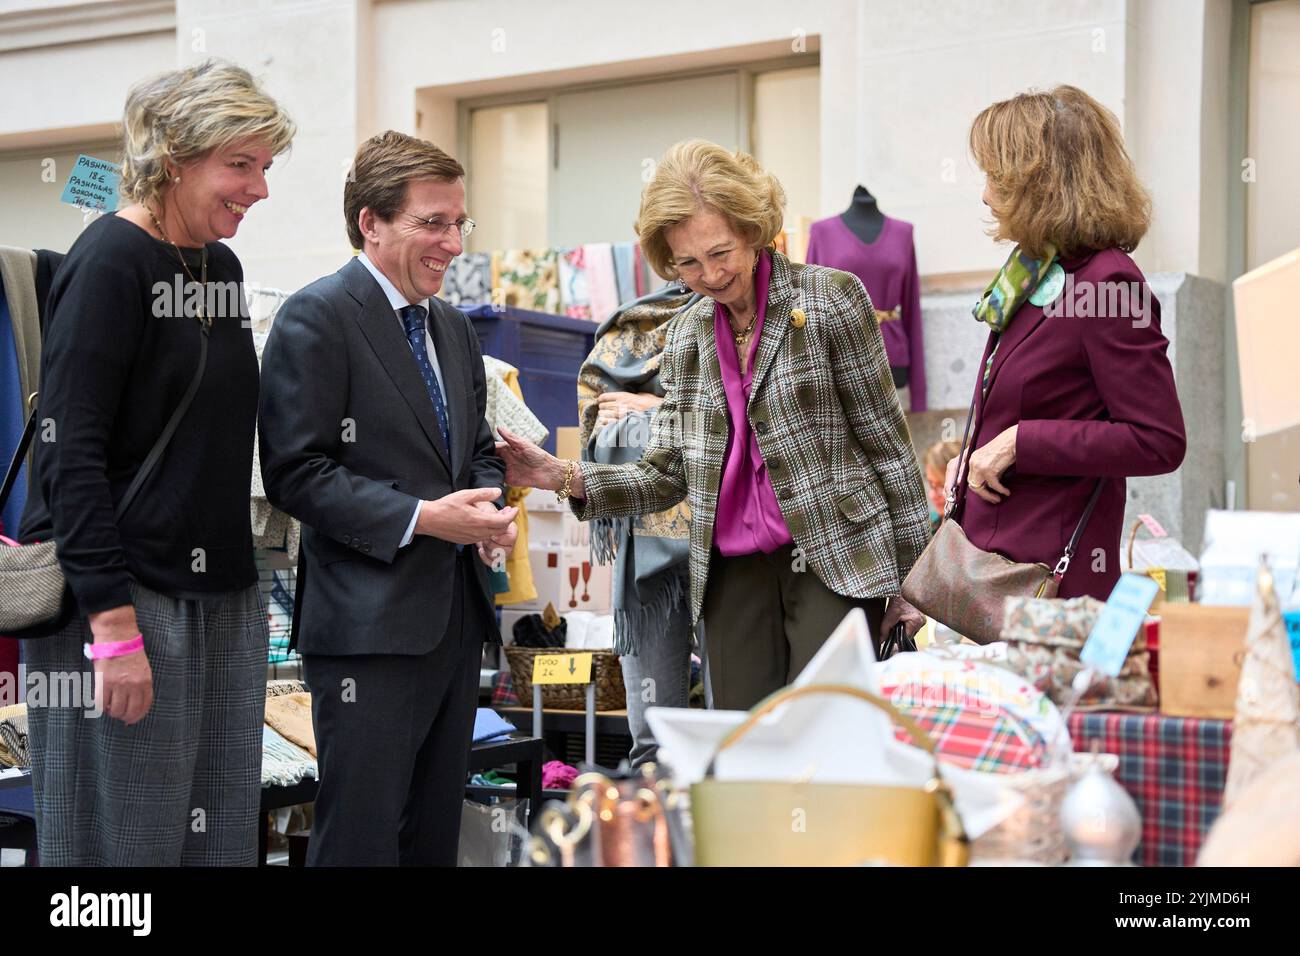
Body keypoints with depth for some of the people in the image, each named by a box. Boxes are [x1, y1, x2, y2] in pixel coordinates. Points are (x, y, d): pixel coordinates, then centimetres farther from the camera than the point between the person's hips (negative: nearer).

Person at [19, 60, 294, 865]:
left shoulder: (223, 268, 13)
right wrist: (115, 624, -21)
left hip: (223, 596, 8)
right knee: (128, 837, -1)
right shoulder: (110, 261, -10)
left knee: (222, 836, 9)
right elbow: (71, 452, -16)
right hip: (126, 597, -8)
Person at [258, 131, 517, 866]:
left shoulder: (454, 329, 16)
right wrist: (421, 518, -20)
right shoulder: (317, 318, -9)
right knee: (363, 837, -5)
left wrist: (487, 509, 1)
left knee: (436, 833, 14)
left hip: (458, 614, 8)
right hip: (371, 620, -8)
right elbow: (297, 472, -15)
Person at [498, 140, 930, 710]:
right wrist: (564, 478, -6)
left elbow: (885, 442, -1)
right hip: (734, 573, 4)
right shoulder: (686, 334, 11)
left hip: (835, 561, -4)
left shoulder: (830, 299, -3)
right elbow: (665, 476, 11)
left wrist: (914, 575, -1)